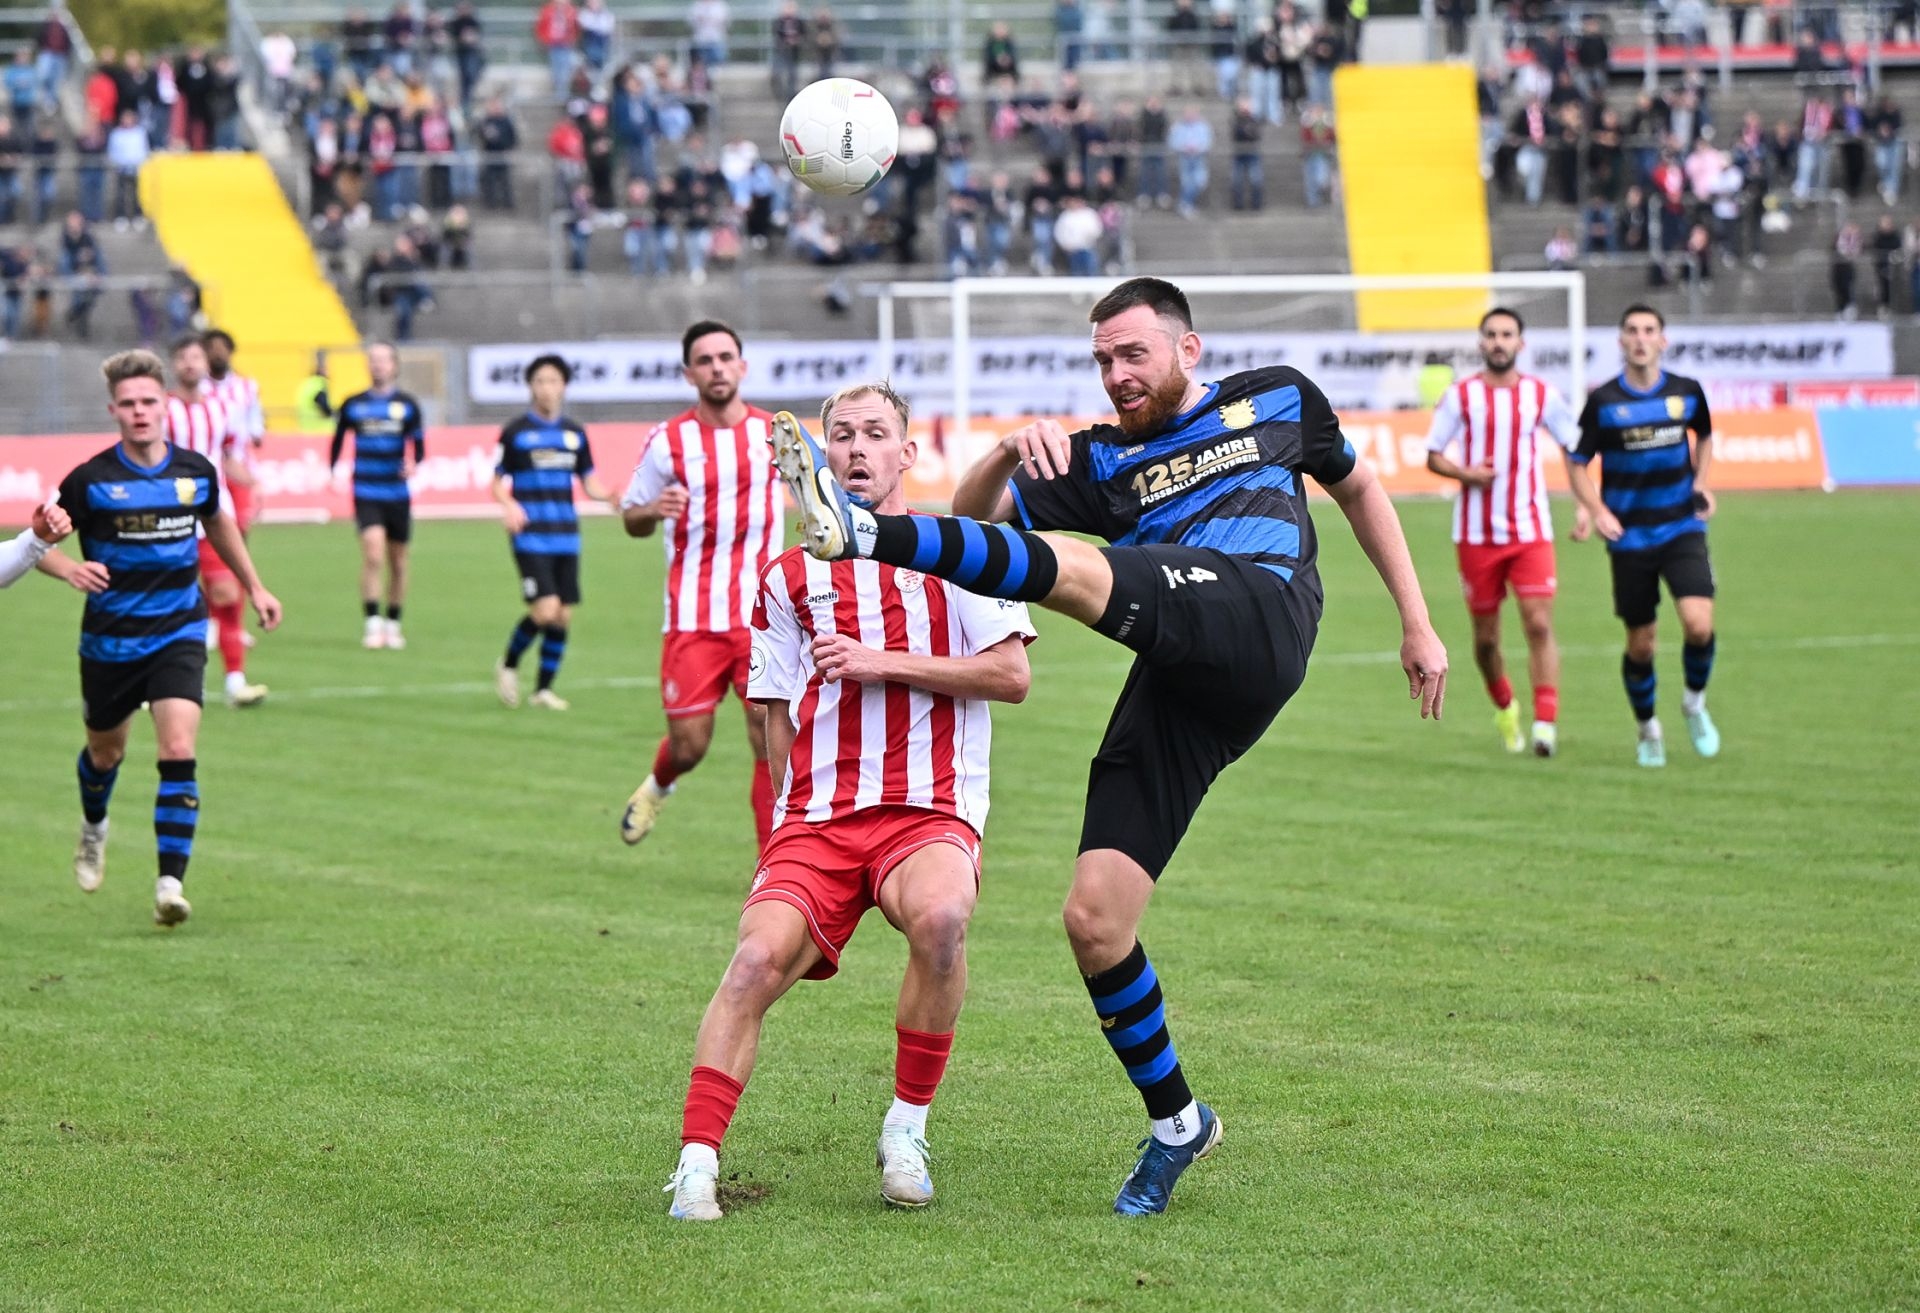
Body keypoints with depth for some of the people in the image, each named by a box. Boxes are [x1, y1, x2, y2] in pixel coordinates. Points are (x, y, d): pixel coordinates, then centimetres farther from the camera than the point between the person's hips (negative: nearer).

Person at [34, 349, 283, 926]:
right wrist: (70, 568, -25)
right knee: (106, 752, 18)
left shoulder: (196, 471, -3)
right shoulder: (91, 479, -13)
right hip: (110, 637, 0)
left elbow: (217, 523, 19)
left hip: (178, 633, 0)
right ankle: (94, 829, 53)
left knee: (178, 752, -17)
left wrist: (253, 586, 23)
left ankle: (171, 884, -17)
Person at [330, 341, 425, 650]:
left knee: (397, 563, 9)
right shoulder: (353, 405, 4)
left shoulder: (407, 405, 3)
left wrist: (413, 463, -17)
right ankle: (372, 623, -17)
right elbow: (338, 440, 14)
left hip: (397, 494, 2)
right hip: (366, 493, -2)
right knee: (373, 552, -20)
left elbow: (418, 445, 3)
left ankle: (393, 624, 23)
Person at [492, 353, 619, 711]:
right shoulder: (515, 432, -1)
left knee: (563, 615, 3)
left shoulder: (574, 434, 11)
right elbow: (497, 483, 1)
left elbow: (589, 483, 15)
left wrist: (611, 496, -6)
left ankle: (544, 688, 16)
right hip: (531, 537, -5)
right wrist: (509, 505, -21)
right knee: (545, 610, -17)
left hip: (566, 537, 5)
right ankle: (508, 665, 8)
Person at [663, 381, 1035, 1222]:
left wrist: (884, 664, -7)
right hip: (816, 816, 2)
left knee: (939, 916, -35)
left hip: (930, 811, -2)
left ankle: (907, 1128, -15)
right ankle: (696, 1161, -25)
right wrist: (789, 816, 7)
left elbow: (1012, 675, -1)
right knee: (760, 955, -25)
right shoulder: (789, 578, 16)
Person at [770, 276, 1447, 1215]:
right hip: (1178, 692, 4)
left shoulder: (1278, 399, 23)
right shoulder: (1099, 461, 25)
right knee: (1094, 920, -5)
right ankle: (1175, 1121, 12)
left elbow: (1358, 488, 36)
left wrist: (1415, 622, 32)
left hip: (1261, 614, -4)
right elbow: (978, 511, 14)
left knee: (1072, 566, -29)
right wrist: (1011, 451, -7)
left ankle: (863, 531, -38)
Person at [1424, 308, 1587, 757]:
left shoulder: (1541, 395, 4)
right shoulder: (1460, 396, 1)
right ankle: (1504, 707, 33)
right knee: (1486, 635, 7)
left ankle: (1546, 723, -16)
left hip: (1531, 531, 0)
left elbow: (1577, 448, 11)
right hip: (1476, 534, 0)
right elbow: (1433, 455, 5)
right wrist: (1464, 473, -15)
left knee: (1539, 624, -14)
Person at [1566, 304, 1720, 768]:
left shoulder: (1687, 392, 1)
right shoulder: (1603, 401, -5)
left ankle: (1695, 703, 10)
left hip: (1682, 529, 1)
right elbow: (1577, 465, 1)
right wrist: (1598, 510, -15)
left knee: (1698, 624, -19)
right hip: (1629, 537, -1)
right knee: (1640, 644, 3)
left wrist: (1702, 482, 5)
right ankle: (1648, 730, 27)